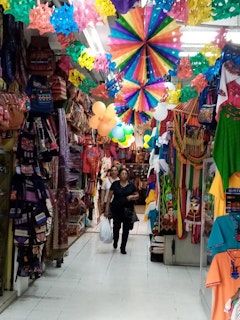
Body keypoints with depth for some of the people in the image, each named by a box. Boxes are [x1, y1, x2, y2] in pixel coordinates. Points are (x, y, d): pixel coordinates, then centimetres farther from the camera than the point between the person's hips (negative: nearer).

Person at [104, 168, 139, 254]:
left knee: (126, 229, 4)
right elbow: (109, 196, 1)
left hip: (128, 210, 1)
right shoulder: (115, 184, -1)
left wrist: (132, 197, -13)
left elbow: (137, 195, 11)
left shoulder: (131, 185, 2)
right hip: (116, 209, -1)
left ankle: (123, 247, 18)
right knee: (116, 227, 8)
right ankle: (115, 241, 39)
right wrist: (107, 209, -3)